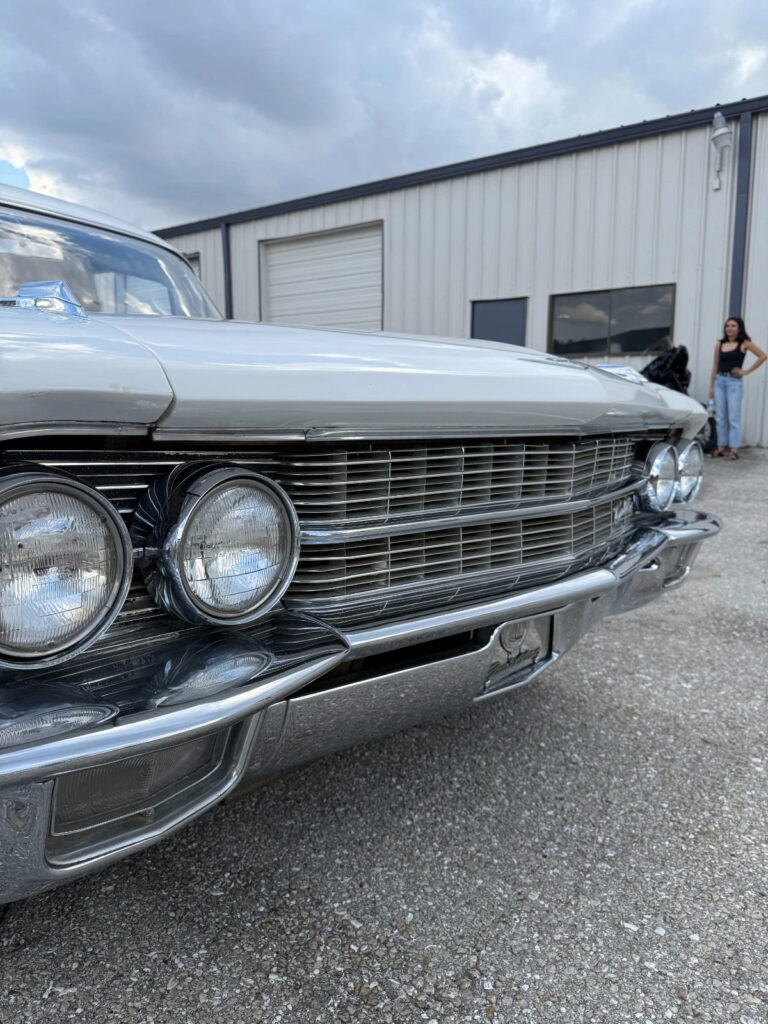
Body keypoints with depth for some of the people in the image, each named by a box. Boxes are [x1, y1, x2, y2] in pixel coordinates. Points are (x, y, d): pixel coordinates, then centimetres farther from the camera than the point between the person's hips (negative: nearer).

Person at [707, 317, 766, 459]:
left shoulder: (744, 343, 1)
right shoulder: (719, 344, 11)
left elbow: (762, 356, -1)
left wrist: (746, 371, -4)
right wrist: (711, 386, 9)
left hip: (735, 382, -4)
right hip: (720, 381, 4)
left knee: (734, 417, -4)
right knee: (721, 417, 7)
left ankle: (734, 449, -1)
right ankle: (721, 447, 13)